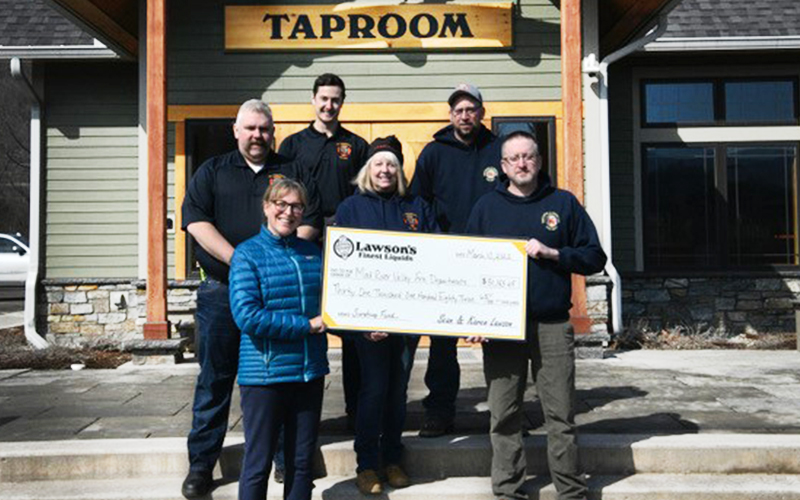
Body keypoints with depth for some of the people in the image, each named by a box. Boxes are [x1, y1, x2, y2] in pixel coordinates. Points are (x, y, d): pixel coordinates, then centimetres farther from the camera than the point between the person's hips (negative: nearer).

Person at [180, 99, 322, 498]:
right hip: (222, 290, 0)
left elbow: (309, 222, 4)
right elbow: (196, 221, -2)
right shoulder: (212, 171, 12)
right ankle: (201, 464, 14)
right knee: (214, 377, 4)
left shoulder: (293, 173, 13)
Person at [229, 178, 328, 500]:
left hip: (310, 371, 5)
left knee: (302, 462, 14)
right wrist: (306, 325, -16)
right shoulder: (248, 254, -6)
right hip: (265, 373, -5)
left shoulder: (313, 252, 9)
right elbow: (247, 316, -17)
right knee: (258, 464, 5)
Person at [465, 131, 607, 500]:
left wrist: (551, 253, -9)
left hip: (552, 326, -1)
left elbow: (595, 258, 7)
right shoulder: (486, 207, 10)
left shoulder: (563, 203, 8)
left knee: (561, 415, 4)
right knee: (504, 417, 6)